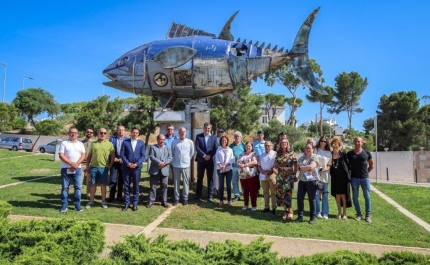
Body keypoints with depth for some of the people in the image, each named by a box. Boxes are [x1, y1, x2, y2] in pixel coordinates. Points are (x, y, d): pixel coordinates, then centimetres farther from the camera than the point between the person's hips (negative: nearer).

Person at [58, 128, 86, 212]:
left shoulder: (80, 144, 12)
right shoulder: (64, 143, 4)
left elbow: (83, 155, 4)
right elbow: (61, 155, -6)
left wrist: (76, 164, -12)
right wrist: (71, 163, -15)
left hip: (77, 169, 2)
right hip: (66, 169, -2)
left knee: (78, 187, 1)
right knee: (65, 187, 3)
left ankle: (77, 205, 8)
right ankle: (64, 206, 10)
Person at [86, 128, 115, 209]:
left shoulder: (109, 144, 3)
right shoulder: (93, 143, 8)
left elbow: (113, 155, 3)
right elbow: (89, 155, 11)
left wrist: (110, 166, -3)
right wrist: (87, 165, 5)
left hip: (104, 168, -1)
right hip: (93, 167, 1)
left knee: (103, 185, 6)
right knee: (93, 184, 8)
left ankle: (103, 201, 14)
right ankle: (91, 201, 16)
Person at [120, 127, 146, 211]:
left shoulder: (141, 143, 5)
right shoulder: (125, 142, 4)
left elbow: (143, 155, 1)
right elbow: (122, 154, 0)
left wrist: (136, 164, -11)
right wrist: (128, 163, -11)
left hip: (137, 167, 0)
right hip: (126, 167, 0)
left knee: (136, 186, 5)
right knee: (126, 186, 5)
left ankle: (135, 203, 14)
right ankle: (126, 203, 15)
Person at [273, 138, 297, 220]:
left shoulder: (292, 153, 0)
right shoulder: (278, 154, 11)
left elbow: (295, 165, -2)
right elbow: (276, 163, 13)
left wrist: (294, 174, -7)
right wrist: (274, 168, -7)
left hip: (288, 176, -4)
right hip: (280, 176, 4)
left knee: (287, 192, -10)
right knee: (280, 193, 3)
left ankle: (289, 210, 3)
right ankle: (286, 210, 17)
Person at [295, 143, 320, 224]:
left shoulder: (314, 157, -2)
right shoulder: (301, 158, 13)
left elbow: (311, 166, -19)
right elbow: (298, 168, 1)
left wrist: (301, 168, -8)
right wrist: (307, 169, -13)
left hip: (311, 180, -5)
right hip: (302, 181, 5)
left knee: (311, 199, 5)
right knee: (299, 198, 2)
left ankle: (312, 218, 17)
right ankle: (300, 217, 11)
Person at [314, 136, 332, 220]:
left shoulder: (329, 153, 7)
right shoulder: (315, 150, 3)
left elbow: (329, 166, 6)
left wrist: (324, 169, -13)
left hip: (325, 176, 2)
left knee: (325, 194, 6)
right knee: (316, 194, -4)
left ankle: (325, 213, 13)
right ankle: (318, 212, 8)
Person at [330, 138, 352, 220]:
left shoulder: (343, 155, -3)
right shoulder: (330, 155, 1)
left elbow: (348, 164, 0)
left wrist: (348, 174, -4)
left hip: (343, 177, -2)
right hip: (335, 178, 2)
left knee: (343, 195, 2)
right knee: (337, 195, 9)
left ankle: (344, 214, 12)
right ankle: (339, 213, 21)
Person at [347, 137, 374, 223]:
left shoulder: (367, 153, 0)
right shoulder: (349, 154, 0)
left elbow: (371, 164, 12)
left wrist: (366, 172, 6)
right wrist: (351, 171, 0)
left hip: (365, 178, 0)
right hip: (354, 178, 0)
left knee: (367, 196, 3)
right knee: (355, 196, 4)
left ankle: (368, 215, 12)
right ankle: (358, 214, 16)